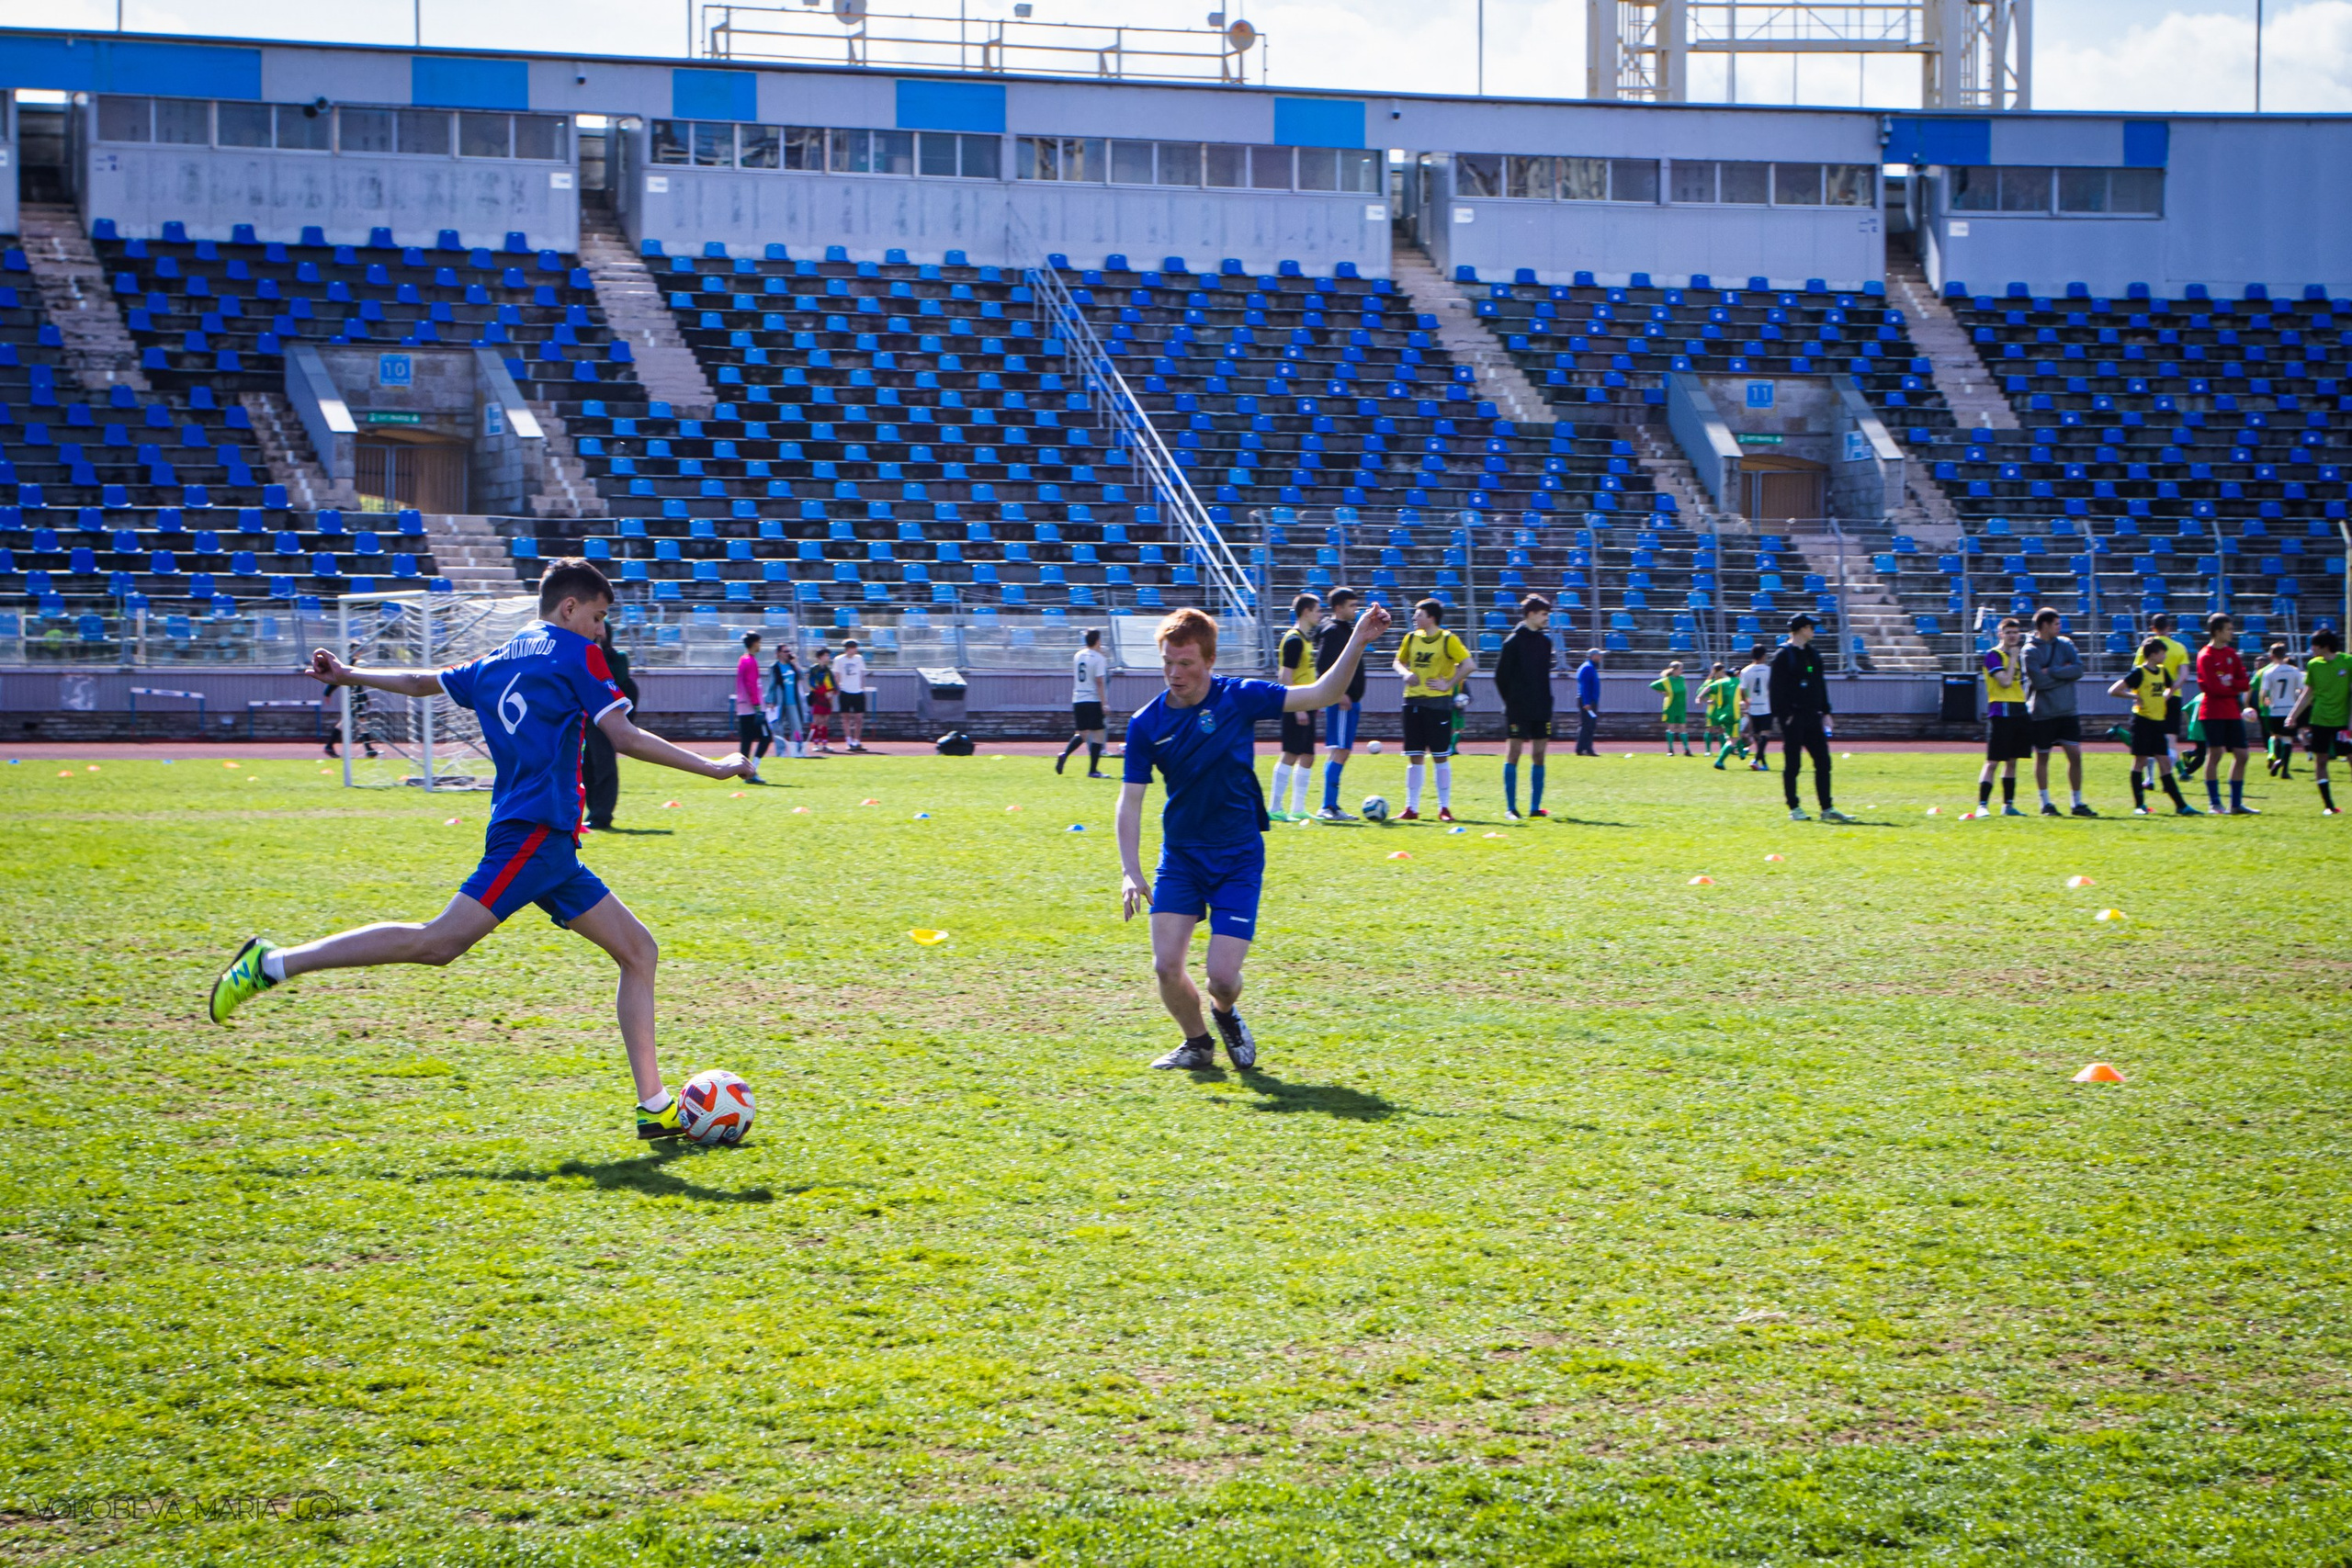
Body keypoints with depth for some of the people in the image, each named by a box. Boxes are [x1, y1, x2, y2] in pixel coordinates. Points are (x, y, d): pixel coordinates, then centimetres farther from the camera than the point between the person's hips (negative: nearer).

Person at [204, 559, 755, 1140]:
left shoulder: (497, 664, 22)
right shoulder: (575, 653, -1)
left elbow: (421, 681, 33)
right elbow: (623, 736, -9)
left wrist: (348, 676, 50)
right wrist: (712, 768, -6)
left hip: (551, 851, 10)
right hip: (535, 831, -10)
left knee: (638, 951, 8)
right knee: (439, 942, -18)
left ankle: (656, 1108, 3)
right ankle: (274, 963, -16)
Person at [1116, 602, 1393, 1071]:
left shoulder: (1238, 698, -8)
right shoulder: (1146, 724, -4)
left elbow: (1320, 695, -7)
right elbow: (1130, 801, -2)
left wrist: (1358, 642, -20)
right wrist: (1130, 871, -13)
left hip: (1239, 859, -2)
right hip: (1180, 857, 2)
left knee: (1222, 976, -10)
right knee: (1166, 966, -10)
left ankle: (1225, 1013, 28)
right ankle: (1197, 1043, 20)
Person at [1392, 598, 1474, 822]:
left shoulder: (1448, 640, -6)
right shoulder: (1411, 638, 9)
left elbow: (1469, 665, -10)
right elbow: (1398, 662, 21)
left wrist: (1449, 684, -11)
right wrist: (1405, 673, 0)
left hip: (1438, 702, -5)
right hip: (1413, 700, 5)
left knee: (1440, 756, -2)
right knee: (1414, 757, 5)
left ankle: (1444, 808, 5)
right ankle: (1411, 809, 9)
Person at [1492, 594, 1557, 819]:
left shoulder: (1545, 641, 11)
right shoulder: (1513, 641, -7)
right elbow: (1501, 675, -6)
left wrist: (1545, 700, 12)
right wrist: (1511, 701, -3)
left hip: (1541, 710, 6)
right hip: (1518, 711, -6)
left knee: (1539, 754, 5)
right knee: (1514, 753, -3)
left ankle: (1535, 807, 9)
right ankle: (1510, 807, 0)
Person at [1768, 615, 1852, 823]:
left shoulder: (1813, 654, 16)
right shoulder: (1783, 656, -6)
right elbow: (1777, 688, -10)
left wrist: (1825, 712, 14)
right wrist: (1784, 714, -17)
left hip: (1813, 717, 7)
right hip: (1793, 719, -7)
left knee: (1823, 762, 4)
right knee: (1792, 764, -2)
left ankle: (1827, 809, 7)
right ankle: (1794, 809, 4)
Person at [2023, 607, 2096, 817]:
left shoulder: (2065, 644, 8)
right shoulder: (2030, 650, -6)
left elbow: (2078, 669, -6)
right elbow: (2039, 681, -17)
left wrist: (2052, 672, -13)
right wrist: (2065, 673, -8)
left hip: (2067, 711, 4)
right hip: (2042, 713, -4)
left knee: (2075, 754, 0)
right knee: (2042, 757, 5)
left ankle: (2077, 803, 8)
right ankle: (2045, 803, 15)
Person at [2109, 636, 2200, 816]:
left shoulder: (2162, 672, 10)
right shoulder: (2139, 672, -10)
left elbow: (2170, 687, 32)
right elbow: (2113, 691, -13)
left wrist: (2165, 697, 14)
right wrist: (2135, 696, -14)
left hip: (2158, 722, 6)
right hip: (2142, 721, -6)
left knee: (2165, 762, 4)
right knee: (2140, 761, -2)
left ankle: (2180, 805, 1)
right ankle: (2139, 805, 5)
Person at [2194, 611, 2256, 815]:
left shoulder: (2232, 654, 13)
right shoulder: (2206, 656, -9)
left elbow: (2246, 683, 7)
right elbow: (2214, 687, -17)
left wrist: (2230, 683, -11)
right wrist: (2236, 687, -3)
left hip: (2232, 712, 7)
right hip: (2213, 712, -7)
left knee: (2241, 755, 4)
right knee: (2216, 754, -7)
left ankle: (2236, 804, 10)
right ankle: (2214, 804, -1)